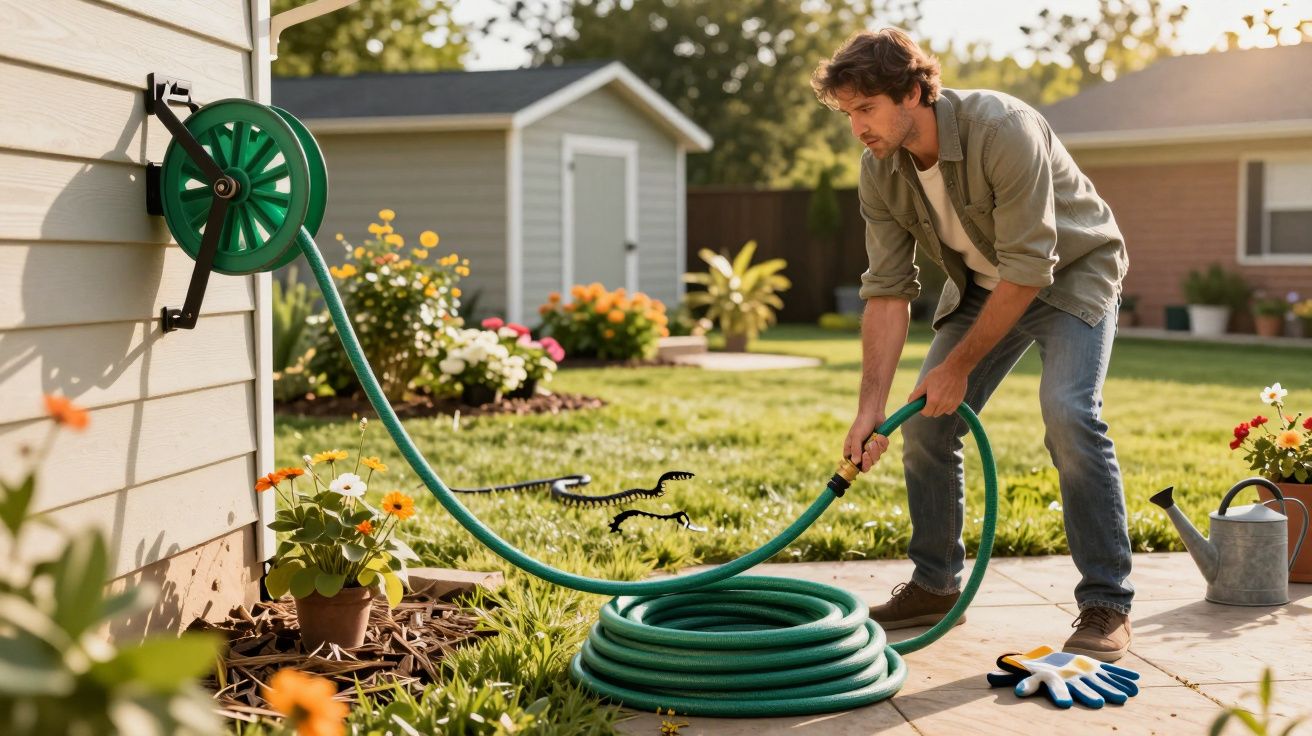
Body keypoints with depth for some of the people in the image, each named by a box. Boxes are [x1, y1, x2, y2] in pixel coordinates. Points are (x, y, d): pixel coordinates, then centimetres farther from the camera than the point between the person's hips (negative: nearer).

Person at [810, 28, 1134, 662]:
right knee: (924, 422, -2)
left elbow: (1029, 268, -31)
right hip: (982, 284, 6)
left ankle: (1106, 606, -16)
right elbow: (888, 290, -13)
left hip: (1072, 271, -6)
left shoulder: (1003, 130, -34)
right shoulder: (879, 169, -14)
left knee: (1068, 412, -26)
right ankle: (935, 584, 16)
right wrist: (871, 406, -20)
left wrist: (959, 365, -25)